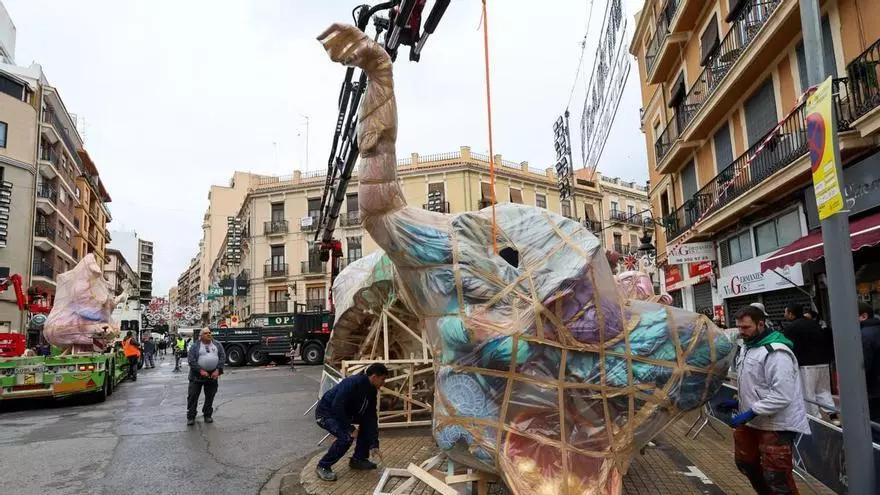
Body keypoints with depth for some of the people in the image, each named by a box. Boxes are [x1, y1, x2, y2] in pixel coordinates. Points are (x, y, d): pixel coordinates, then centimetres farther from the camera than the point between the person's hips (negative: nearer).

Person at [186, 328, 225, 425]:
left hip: (213, 375, 3)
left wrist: (218, 370, -11)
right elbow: (191, 360, -10)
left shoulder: (217, 344, 6)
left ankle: (207, 415, 24)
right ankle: (191, 417, 9)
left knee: (210, 397, 10)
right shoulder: (195, 346, -2)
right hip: (197, 375, -2)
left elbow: (223, 357, 2)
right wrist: (201, 371, -19)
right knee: (193, 396, -1)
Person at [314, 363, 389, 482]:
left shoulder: (371, 390, -4)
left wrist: (374, 444, -7)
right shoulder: (351, 383, -31)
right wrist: (351, 429, -26)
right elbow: (337, 408, -32)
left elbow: (371, 417, -3)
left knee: (368, 422, 4)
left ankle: (358, 459, 16)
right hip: (325, 413, -9)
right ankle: (323, 466, -9)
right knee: (346, 437, -27)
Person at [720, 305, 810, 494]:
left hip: (776, 424, -10)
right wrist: (739, 402, 8)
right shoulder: (746, 346, 8)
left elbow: (781, 395, -28)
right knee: (746, 463, 24)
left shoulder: (775, 352, -23)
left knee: (777, 477, -1)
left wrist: (750, 412, -26)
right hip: (752, 421, 10)